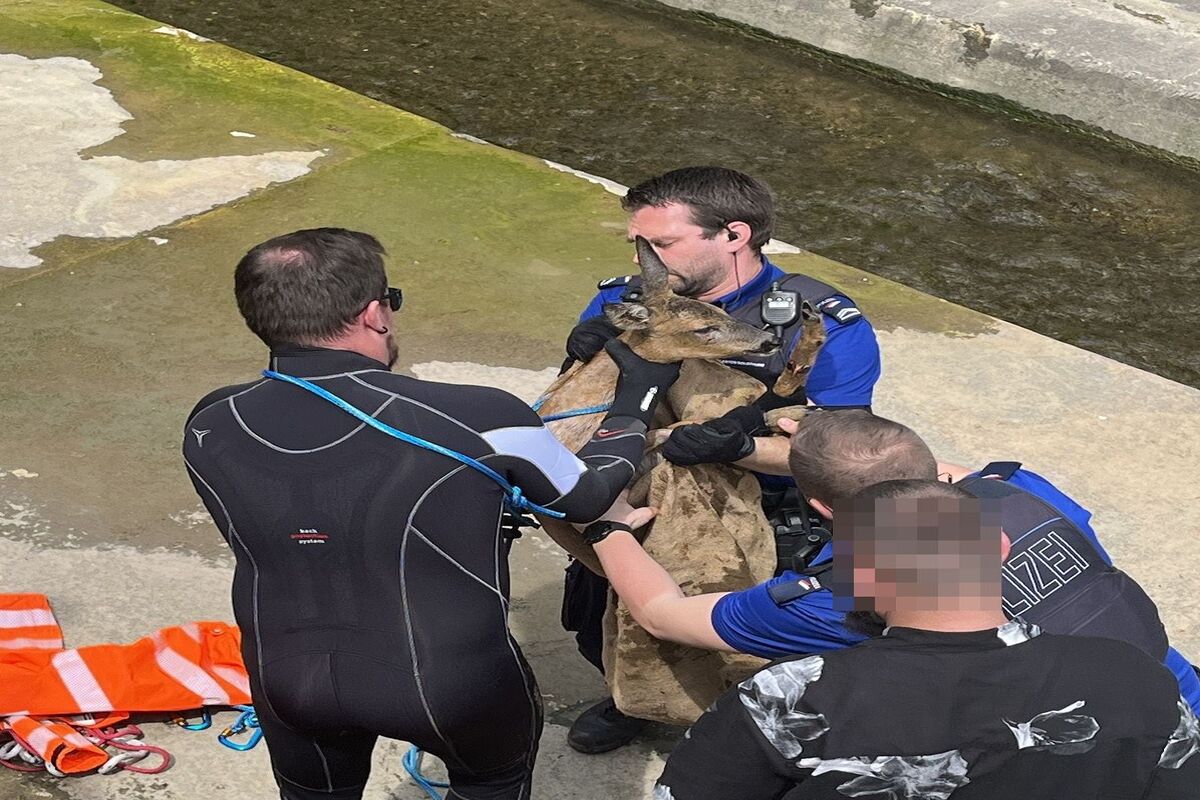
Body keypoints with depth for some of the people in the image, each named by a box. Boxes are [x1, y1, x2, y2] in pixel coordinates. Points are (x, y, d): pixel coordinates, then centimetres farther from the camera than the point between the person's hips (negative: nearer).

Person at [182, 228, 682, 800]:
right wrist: (637, 401, 13)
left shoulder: (209, 429, -13)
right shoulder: (476, 421, -25)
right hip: (449, 682, -3)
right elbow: (585, 497, -6)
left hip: (287, 678, 3)